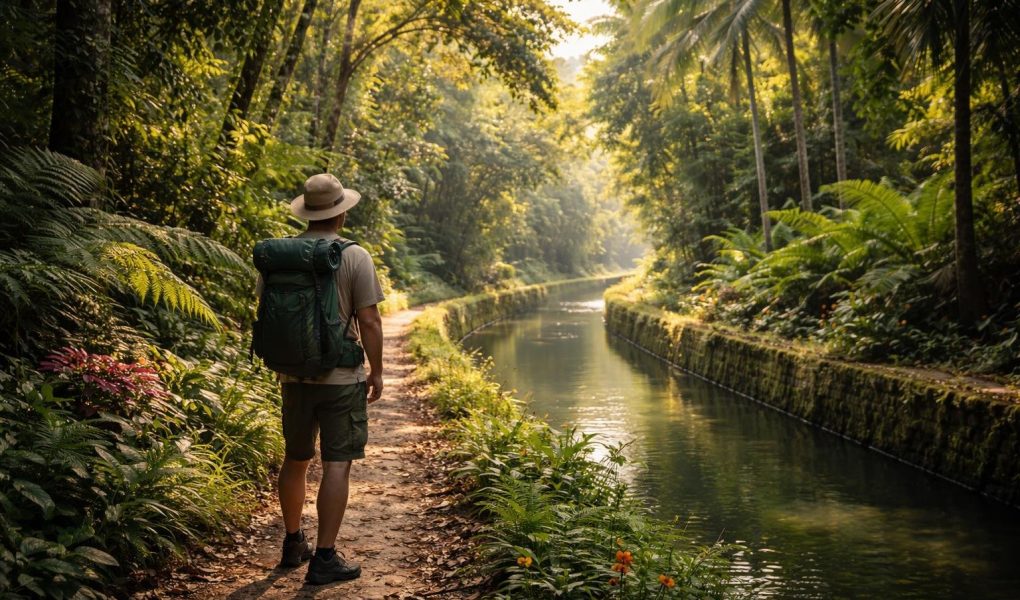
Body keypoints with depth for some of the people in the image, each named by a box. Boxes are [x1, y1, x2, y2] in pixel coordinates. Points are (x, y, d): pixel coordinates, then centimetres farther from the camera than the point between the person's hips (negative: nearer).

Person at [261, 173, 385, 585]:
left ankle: (293, 543, 32)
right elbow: (368, 321, -13)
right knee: (337, 465, 1)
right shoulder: (355, 257, -11)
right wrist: (377, 372, -1)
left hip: (294, 376, 5)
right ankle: (324, 557, 2)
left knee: (295, 460, 19)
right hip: (341, 378, -5)